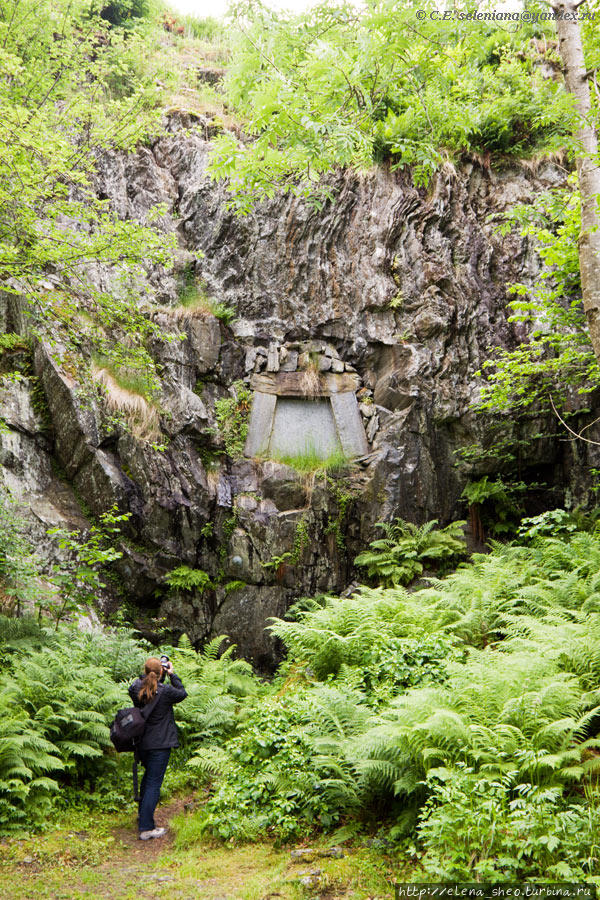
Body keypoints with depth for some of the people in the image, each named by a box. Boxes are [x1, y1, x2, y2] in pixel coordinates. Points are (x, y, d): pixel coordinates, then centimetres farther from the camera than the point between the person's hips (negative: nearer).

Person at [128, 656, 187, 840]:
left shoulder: (136, 688, -5)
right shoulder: (165, 691, -19)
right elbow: (183, 694, -1)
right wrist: (172, 675, 4)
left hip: (141, 742, 6)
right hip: (160, 745, -6)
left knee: (148, 776, 27)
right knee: (154, 784, -2)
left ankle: (142, 813, 43)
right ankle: (146, 828, -1)